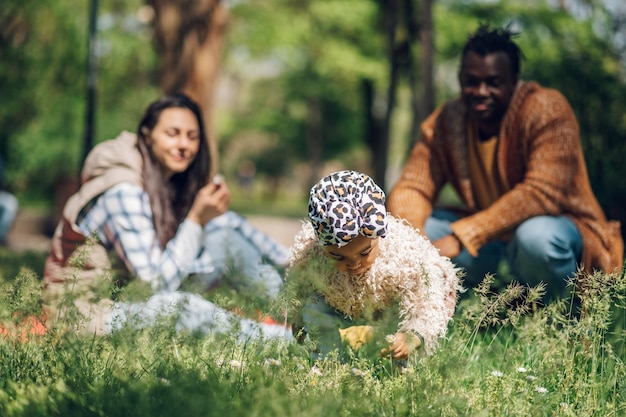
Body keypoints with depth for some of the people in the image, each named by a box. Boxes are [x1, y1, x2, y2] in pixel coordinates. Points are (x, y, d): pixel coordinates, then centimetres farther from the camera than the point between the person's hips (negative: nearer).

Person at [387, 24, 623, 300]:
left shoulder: (546, 110, -21)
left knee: (535, 235, -40)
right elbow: (412, 188, -6)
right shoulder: (443, 123, -5)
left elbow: (543, 192, -32)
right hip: (490, 238, 5)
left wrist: (461, 237, -37)